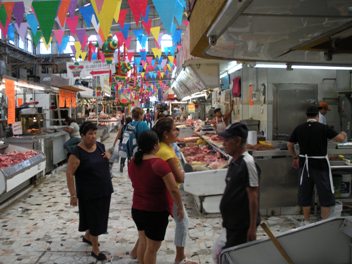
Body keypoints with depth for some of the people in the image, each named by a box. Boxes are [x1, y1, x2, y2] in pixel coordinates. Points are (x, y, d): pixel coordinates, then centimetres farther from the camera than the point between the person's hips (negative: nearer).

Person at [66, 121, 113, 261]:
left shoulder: (100, 146, 1)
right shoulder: (77, 152, -18)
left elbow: (107, 155, 21)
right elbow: (69, 174, -17)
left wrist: (108, 155, -4)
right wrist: (73, 195, -19)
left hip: (104, 190, 7)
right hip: (89, 193, -7)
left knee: (99, 217, 22)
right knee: (95, 219, 4)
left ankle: (87, 236, 48)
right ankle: (95, 249, 21)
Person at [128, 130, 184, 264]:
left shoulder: (133, 162, -2)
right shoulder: (159, 163, -24)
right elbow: (174, 190, -25)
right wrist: (180, 207, -11)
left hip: (137, 209, 7)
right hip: (156, 212, -6)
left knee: (143, 241, 26)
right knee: (152, 248, 11)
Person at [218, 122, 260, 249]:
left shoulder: (247, 163, -20)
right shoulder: (234, 161, 5)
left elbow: (253, 197, -20)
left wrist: (252, 227, -19)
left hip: (243, 225, -8)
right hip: (232, 222, 8)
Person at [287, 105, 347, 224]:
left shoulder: (299, 128, -1)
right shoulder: (323, 128, -12)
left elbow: (289, 145, 5)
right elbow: (341, 138, -7)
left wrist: (295, 157, 21)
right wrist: (343, 134, 17)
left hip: (305, 164, 4)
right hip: (320, 164, -4)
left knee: (305, 192, 13)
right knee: (325, 193, 9)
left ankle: (306, 221, 22)